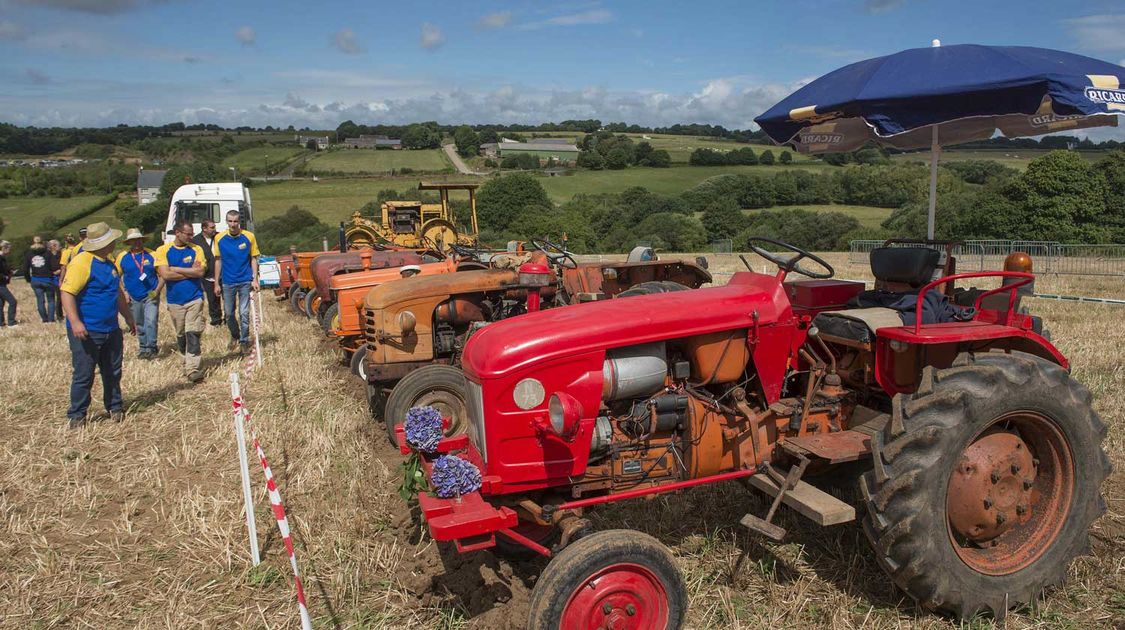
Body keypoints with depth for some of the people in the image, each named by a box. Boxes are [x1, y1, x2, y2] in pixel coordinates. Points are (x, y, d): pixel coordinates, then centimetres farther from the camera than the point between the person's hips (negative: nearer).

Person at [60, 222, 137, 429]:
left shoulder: (109, 264, 13)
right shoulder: (82, 262, -15)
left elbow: (118, 293, 25)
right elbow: (67, 292, -23)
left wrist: (128, 317, 29)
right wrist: (75, 322, -31)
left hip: (111, 329, 8)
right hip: (87, 331, -8)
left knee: (113, 372, 15)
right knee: (84, 375, 0)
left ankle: (115, 407, 27)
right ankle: (77, 415, 12)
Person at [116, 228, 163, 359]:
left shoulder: (151, 255, -3)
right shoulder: (122, 256, 2)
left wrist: (157, 290, -12)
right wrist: (124, 292, 1)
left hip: (151, 296, -2)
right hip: (133, 298, 3)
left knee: (151, 321, -17)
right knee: (140, 325, 12)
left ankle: (151, 348, -10)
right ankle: (144, 349, 25)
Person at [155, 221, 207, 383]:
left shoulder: (196, 250, 3)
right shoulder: (163, 250, 0)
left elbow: (200, 272, -9)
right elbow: (165, 274, -12)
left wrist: (176, 269, -10)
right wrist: (190, 272, -9)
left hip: (194, 298, -1)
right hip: (174, 300, 1)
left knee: (193, 334, -9)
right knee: (180, 335, 11)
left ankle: (192, 369, -13)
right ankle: (187, 362, 28)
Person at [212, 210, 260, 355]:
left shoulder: (249, 237, -6)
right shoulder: (219, 238, -1)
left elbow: (253, 259, 0)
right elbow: (218, 261, 5)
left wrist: (255, 279, -7)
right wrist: (216, 283, 4)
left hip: (245, 281, -2)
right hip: (227, 282, 2)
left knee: (244, 313, 0)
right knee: (228, 313, 11)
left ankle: (244, 341, 13)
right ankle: (235, 336, 34)